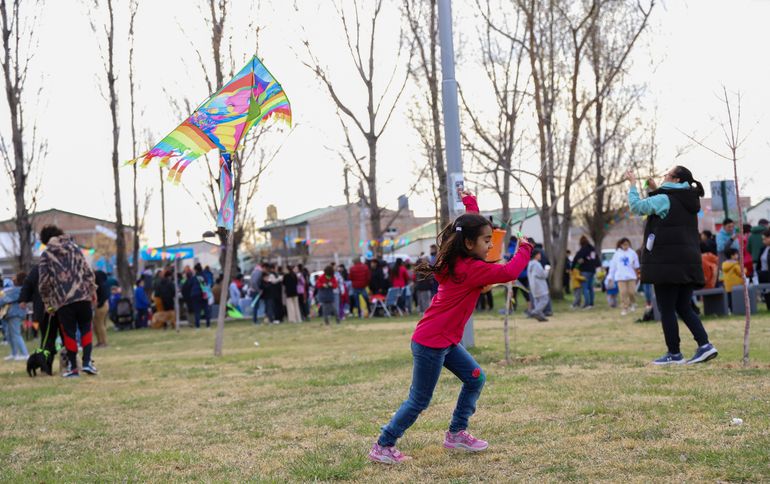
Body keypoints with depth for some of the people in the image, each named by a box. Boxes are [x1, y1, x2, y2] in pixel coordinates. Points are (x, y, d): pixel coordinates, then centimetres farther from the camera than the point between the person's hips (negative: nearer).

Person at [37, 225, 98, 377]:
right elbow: (88, 272, 7)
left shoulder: (46, 255, 2)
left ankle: (73, 367, 7)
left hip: (62, 300, -2)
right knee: (86, 329, 12)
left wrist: (47, 302, 8)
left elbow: (44, 281, -1)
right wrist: (92, 290, 17)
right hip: (83, 295, 2)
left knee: (69, 333, 4)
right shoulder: (74, 248, 10)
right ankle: (87, 362, 2)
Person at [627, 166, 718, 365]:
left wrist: (633, 185, 2)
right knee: (684, 307, 13)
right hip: (688, 263, 8)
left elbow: (636, 206, -12)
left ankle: (674, 354, 2)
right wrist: (653, 189, 24)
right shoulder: (688, 202, 15)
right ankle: (705, 345, 1)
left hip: (668, 263, -8)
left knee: (667, 310, 0)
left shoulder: (664, 199, -10)